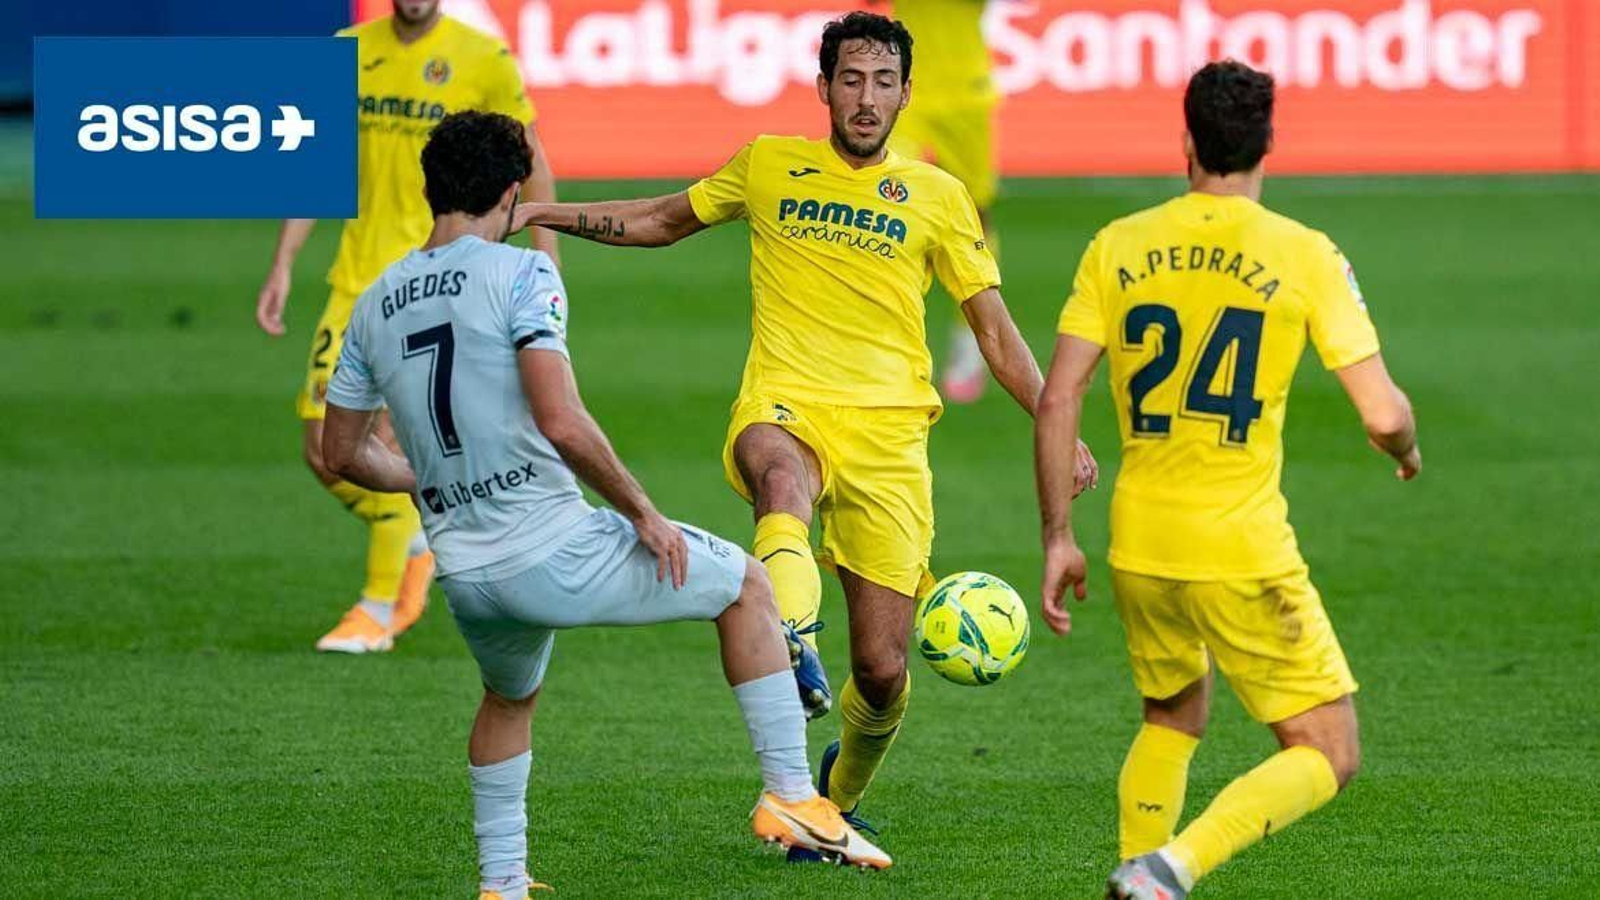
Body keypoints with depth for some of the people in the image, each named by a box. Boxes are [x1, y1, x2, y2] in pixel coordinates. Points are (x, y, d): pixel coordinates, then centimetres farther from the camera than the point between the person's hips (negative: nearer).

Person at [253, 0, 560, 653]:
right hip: (358, 276, 5)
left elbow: (533, 165, 4)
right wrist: (283, 266, 7)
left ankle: (378, 609, 4)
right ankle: (414, 544, 27)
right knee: (323, 451, -1)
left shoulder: (483, 59, -4)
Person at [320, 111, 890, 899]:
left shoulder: (374, 306, 8)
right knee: (745, 583, 16)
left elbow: (342, 454, 17)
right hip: (554, 553, -6)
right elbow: (561, 424, -22)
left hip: (464, 579, 6)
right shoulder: (520, 274, -11)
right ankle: (791, 799, 13)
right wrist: (643, 515, -9)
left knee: (509, 698, 37)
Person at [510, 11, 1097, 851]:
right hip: (784, 408, -1)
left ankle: (840, 795, 30)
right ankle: (795, 646, -65)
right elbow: (666, 220, 28)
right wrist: (548, 214, 19)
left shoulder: (936, 197, 9)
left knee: (882, 672, -1)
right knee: (780, 471, -42)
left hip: (888, 433, 1)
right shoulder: (769, 165, 12)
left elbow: (995, 330, 11)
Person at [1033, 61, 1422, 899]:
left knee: (1172, 718, 30)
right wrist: (1406, 451, 15)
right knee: (1327, 755, 5)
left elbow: (1057, 401, -1)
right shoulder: (1304, 255, -6)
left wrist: (1057, 538, 7)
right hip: (1243, 549, -5)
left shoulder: (1118, 246, 3)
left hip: (1137, 544, 5)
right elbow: (1382, 414, -9)